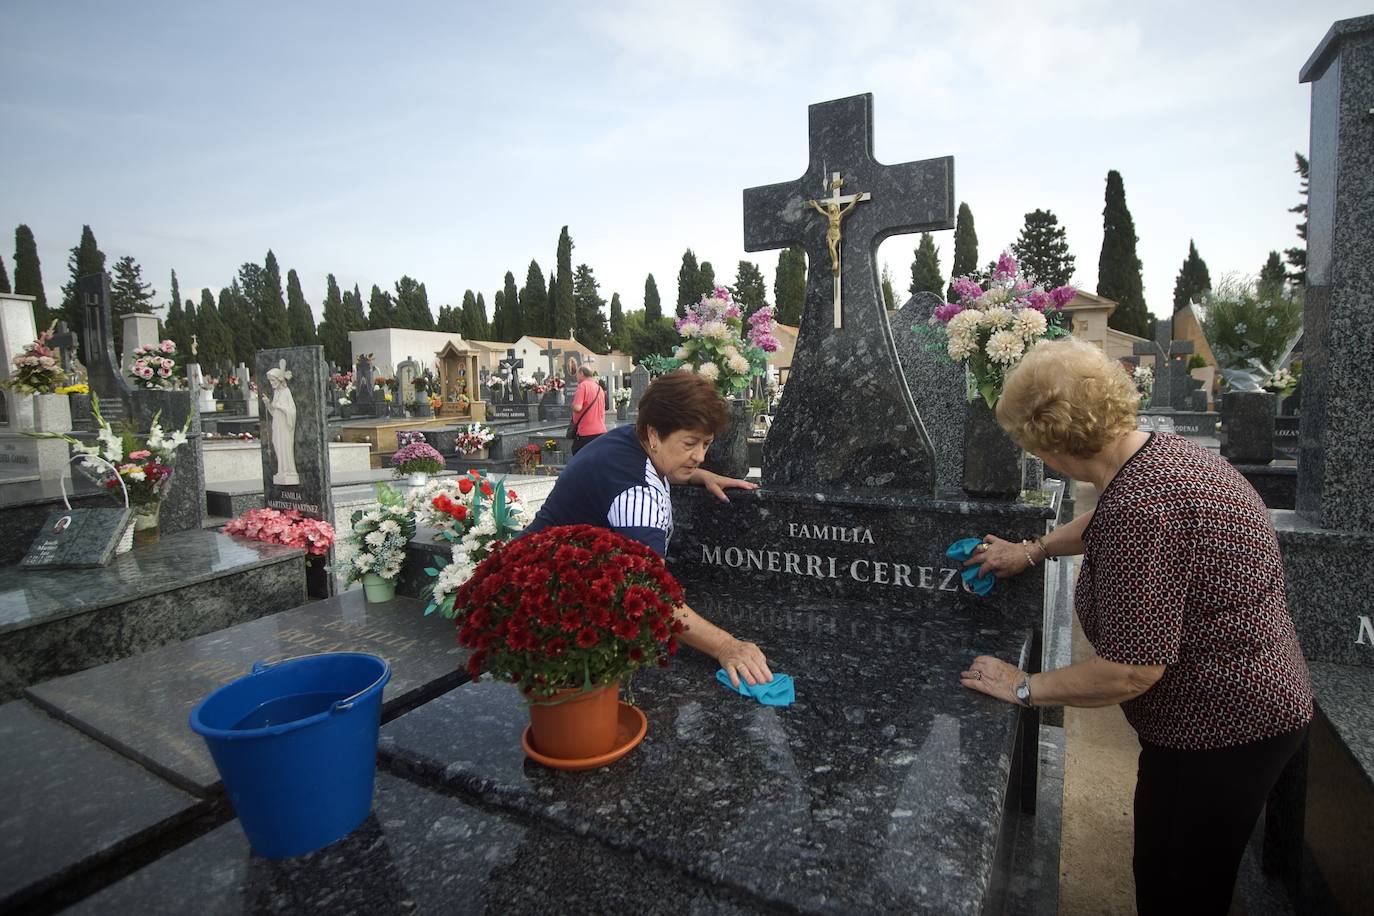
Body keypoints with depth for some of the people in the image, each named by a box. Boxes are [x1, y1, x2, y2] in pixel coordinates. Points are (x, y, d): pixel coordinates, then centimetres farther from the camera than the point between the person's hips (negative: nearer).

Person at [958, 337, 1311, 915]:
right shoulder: (1157, 450, -1)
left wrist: (1025, 689, -16)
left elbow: (1132, 671, -29)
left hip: (1223, 728, -9)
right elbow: (1103, 524, 23)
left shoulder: (1140, 507, -32)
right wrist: (1032, 551, 28)